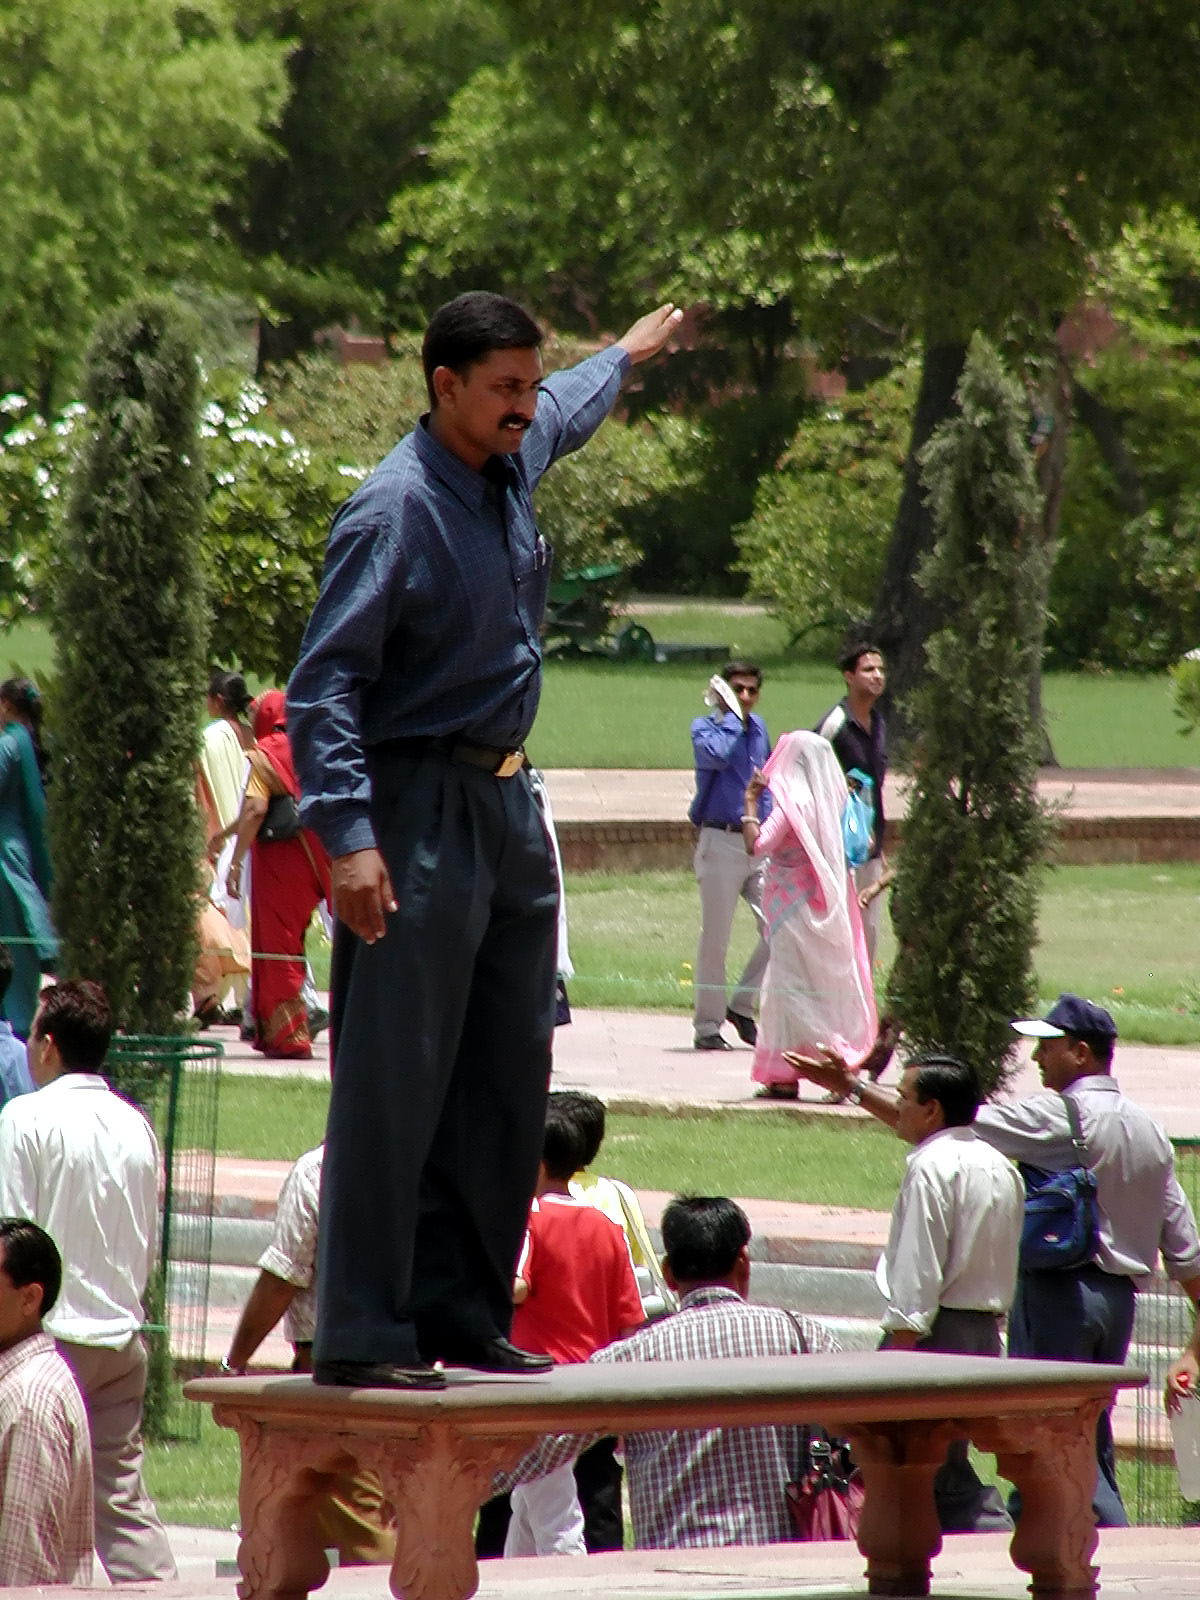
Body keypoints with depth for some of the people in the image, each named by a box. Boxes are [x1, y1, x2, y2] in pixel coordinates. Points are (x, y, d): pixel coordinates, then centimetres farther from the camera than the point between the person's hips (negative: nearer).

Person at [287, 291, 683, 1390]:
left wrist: (629, 352, 54)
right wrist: (348, 836, -29)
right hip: (420, 813, -9)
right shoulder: (396, 511, -16)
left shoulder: (516, 460, 9)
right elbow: (324, 684, -20)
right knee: (397, 1080, -11)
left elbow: (566, 410, 36)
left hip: (509, 804, 9)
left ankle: (467, 1315, 18)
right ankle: (362, 1336, -11)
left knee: (509, 1075, 10)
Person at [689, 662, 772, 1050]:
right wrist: (731, 715, -13)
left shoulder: (759, 728, 15)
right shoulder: (706, 727, -3)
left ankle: (742, 1004, 12)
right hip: (721, 842, -5)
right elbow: (716, 755, -27)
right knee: (715, 940, -2)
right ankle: (707, 1026, 6)